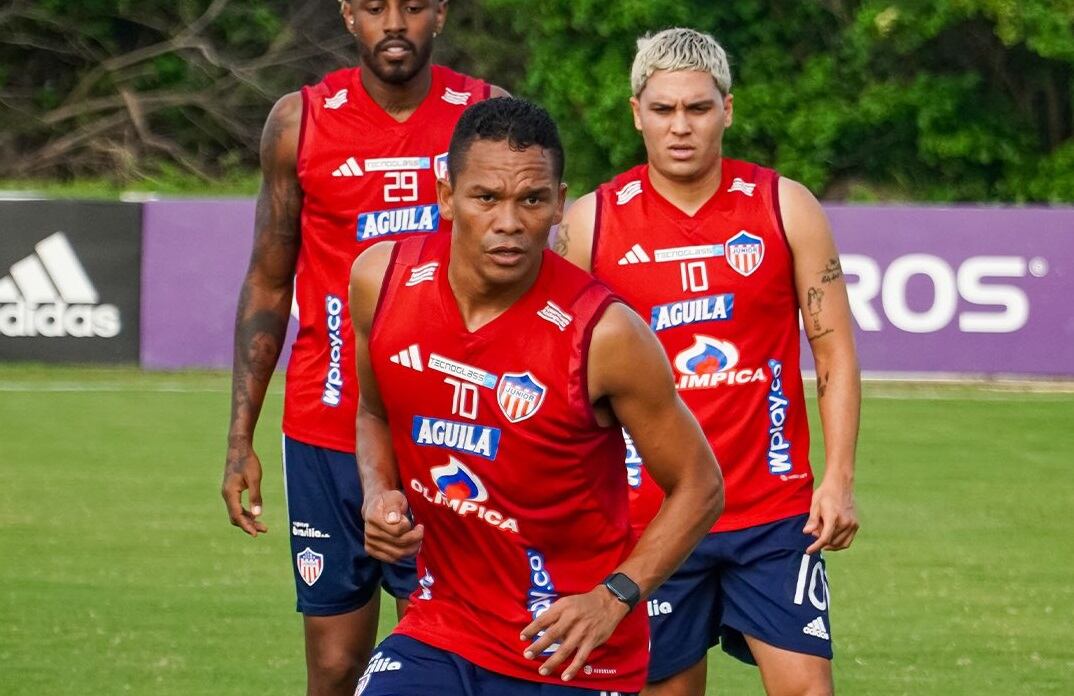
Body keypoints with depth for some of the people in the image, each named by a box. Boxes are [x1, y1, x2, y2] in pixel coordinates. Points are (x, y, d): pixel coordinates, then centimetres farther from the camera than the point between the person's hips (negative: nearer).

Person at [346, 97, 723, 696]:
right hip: (440, 630, 3)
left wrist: (615, 597, -20)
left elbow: (699, 487, -8)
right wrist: (379, 494, -5)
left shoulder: (604, 335, -19)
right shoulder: (382, 280, -6)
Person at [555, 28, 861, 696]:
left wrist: (839, 479, -6)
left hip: (775, 513, 0)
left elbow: (835, 351, 3)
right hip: (644, 512, 0)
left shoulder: (786, 208, 1)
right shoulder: (592, 222, 1)